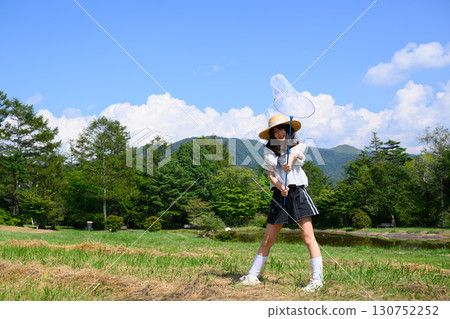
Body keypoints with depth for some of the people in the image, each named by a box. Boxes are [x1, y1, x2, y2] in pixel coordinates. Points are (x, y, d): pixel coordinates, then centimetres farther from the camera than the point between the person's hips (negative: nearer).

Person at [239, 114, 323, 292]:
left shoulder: (297, 147, 6)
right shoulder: (269, 150, 8)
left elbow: (292, 155, -17)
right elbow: (271, 174, -2)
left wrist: (289, 163, -41)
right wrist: (281, 188, -22)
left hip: (298, 194, -1)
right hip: (279, 196, 2)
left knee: (308, 237, -8)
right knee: (267, 240, 3)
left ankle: (317, 279, -5)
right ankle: (252, 276, 14)